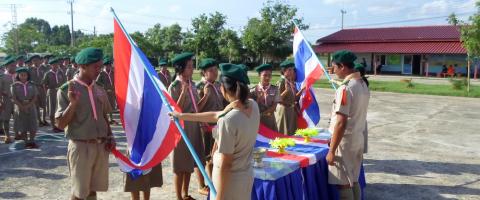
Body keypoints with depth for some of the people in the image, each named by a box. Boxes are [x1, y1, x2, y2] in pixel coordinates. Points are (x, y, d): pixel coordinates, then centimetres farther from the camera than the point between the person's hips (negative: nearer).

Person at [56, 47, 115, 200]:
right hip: (80, 146, -5)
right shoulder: (66, 89, -9)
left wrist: (110, 137, 2)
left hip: (101, 146, 5)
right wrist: (73, 103, -24)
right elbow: (60, 124, -11)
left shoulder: (100, 91, 6)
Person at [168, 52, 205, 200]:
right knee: (181, 164, 4)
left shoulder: (192, 84, 6)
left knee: (189, 162, 15)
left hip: (194, 125, 7)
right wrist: (183, 92, -27)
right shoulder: (174, 87, -15)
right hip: (181, 127, -7)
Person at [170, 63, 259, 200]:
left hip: (230, 180, -7)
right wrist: (183, 116, 12)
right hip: (246, 175, 7)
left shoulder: (228, 120, -30)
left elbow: (226, 164, -24)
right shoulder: (253, 105, -6)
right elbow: (216, 116, 5)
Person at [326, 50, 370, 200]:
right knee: (353, 181, 18)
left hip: (345, 140, -9)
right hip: (358, 138, 9)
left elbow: (341, 123, -24)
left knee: (343, 184, 1)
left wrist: (332, 150, -19)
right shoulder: (363, 85, 8)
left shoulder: (345, 88, -21)